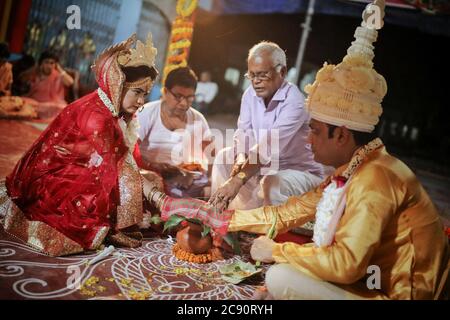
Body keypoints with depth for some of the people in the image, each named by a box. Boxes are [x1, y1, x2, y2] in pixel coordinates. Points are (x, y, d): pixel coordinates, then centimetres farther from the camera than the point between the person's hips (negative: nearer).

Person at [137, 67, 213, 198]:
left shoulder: (198, 119, 8)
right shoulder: (146, 114, -2)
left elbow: (206, 156, 7)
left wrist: (192, 173, -14)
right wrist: (151, 166, -26)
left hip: (184, 175, 3)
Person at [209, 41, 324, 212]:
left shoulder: (294, 102, -25)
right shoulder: (251, 94, -1)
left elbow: (269, 147, -34)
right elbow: (243, 131, -3)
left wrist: (238, 179, -42)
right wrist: (240, 159, -26)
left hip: (300, 171, -7)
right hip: (267, 166, 7)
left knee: (272, 184, -36)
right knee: (224, 157, -1)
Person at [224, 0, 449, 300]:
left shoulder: (374, 178, -25)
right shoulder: (350, 171, 5)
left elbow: (346, 264, -31)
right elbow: (288, 213, 10)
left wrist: (276, 251, -18)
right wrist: (225, 221, 11)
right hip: (365, 279, 9)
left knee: (281, 277, -19)